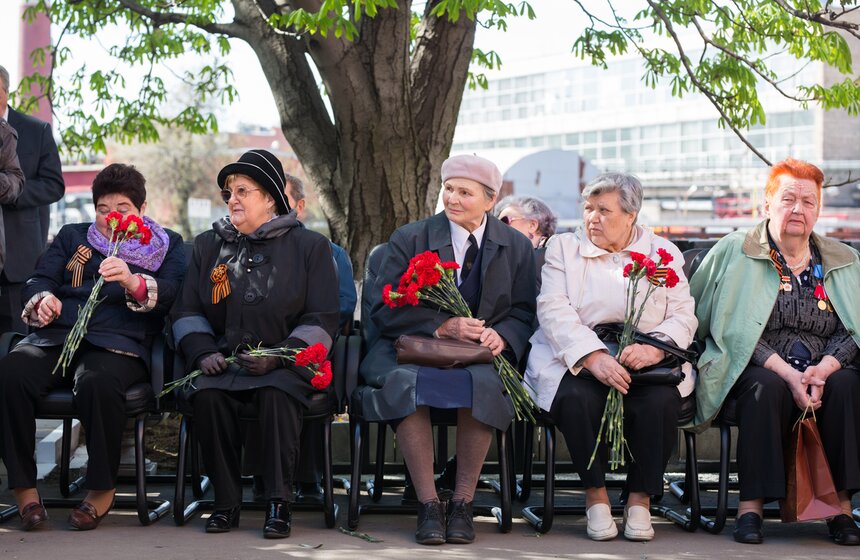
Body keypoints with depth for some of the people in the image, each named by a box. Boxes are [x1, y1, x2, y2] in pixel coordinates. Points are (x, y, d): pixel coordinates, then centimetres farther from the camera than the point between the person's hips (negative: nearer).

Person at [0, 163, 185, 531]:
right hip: (55, 336, 3)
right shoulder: (72, 236, 29)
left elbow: (171, 295, 0)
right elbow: (39, 279, 17)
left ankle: (102, 488, -17)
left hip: (118, 345, -3)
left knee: (97, 384, -39)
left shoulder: (167, 245, 19)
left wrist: (133, 282, -22)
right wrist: (41, 299, -9)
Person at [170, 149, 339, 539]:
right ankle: (226, 501, -17)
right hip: (224, 360, 3)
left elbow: (322, 321, 0)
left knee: (275, 395, -36)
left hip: (286, 363, -3)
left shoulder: (308, 246, 6)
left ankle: (279, 503, -25)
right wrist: (203, 352, -4)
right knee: (207, 395, -30)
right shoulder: (208, 245, 17)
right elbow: (186, 312, 17)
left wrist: (278, 356, -14)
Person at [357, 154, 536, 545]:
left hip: (480, 357, 1)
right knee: (407, 383, -36)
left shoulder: (516, 247, 11)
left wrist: (501, 335, -13)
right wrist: (443, 326, -16)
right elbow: (385, 311, -3)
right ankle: (428, 505, -26)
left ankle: (462, 503, -21)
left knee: (482, 385, -35)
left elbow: (523, 313, 10)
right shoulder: (409, 239, 4)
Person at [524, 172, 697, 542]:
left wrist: (655, 348, -19)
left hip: (647, 363, 1)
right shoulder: (563, 247, 12)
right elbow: (553, 310, -3)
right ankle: (596, 495, -12)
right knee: (577, 399, -33)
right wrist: (593, 357, -20)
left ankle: (640, 500, -11)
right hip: (578, 360, 0)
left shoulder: (662, 252, 15)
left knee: (661, 401, -31)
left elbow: (683, 315, 4)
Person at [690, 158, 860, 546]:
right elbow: (735, 328, -5)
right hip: (759, 368, -2)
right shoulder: (734, 253, 5)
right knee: (766, 387, -35)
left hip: (827, 372, 3)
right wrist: (787, 373, -17)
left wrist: (822, 369, -15)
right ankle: (751, 506, -32)